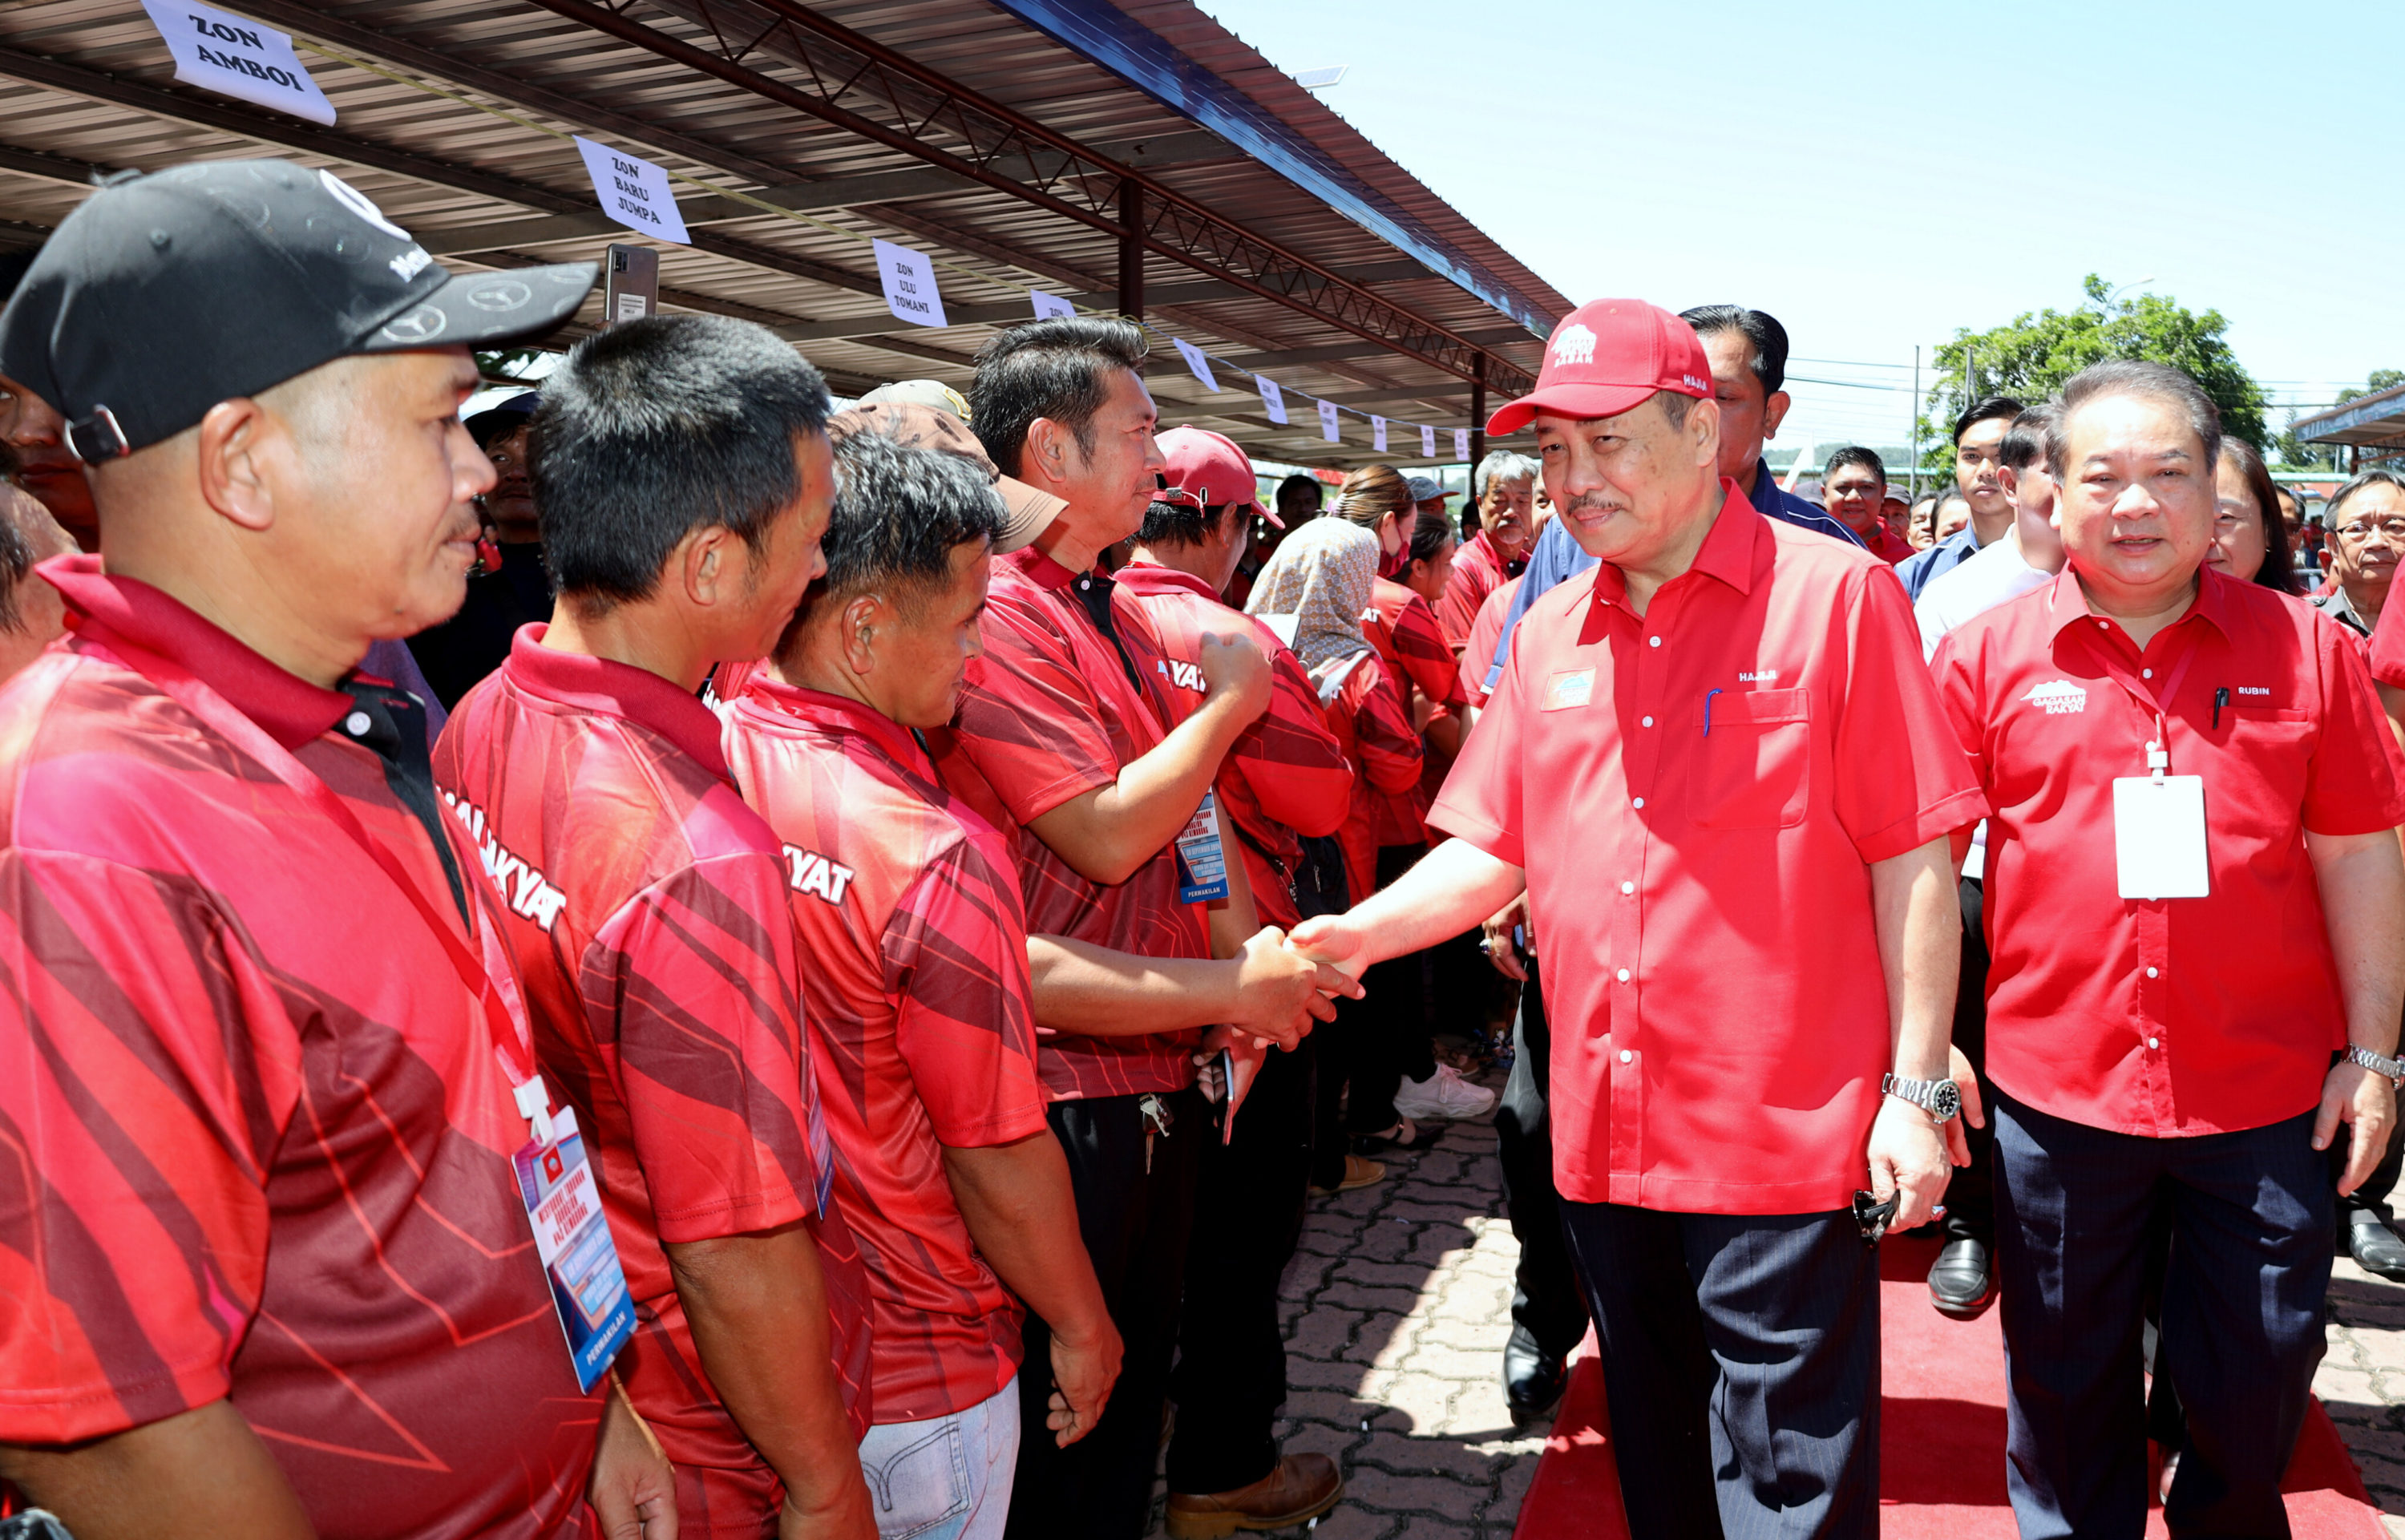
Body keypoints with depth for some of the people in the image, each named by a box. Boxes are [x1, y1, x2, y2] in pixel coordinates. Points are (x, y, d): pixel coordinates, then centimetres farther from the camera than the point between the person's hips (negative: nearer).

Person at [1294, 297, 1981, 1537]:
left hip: (1783, 1143, -5)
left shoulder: (1836, 595, -6)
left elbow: (1912, 861, -7)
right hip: (1605, 1141, 6)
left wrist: (1916, 1090, -10)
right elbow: (1493, 848, 10)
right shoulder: (1546, 636, 9)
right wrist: (1353, 934, -5)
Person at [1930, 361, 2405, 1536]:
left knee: (2257, 1385, 16)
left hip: (2269, 1092, 1)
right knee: (2064, 1384, 14)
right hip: (2053, 1086, -1)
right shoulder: (1987, 655, -3)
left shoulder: (2304, 648, 1)